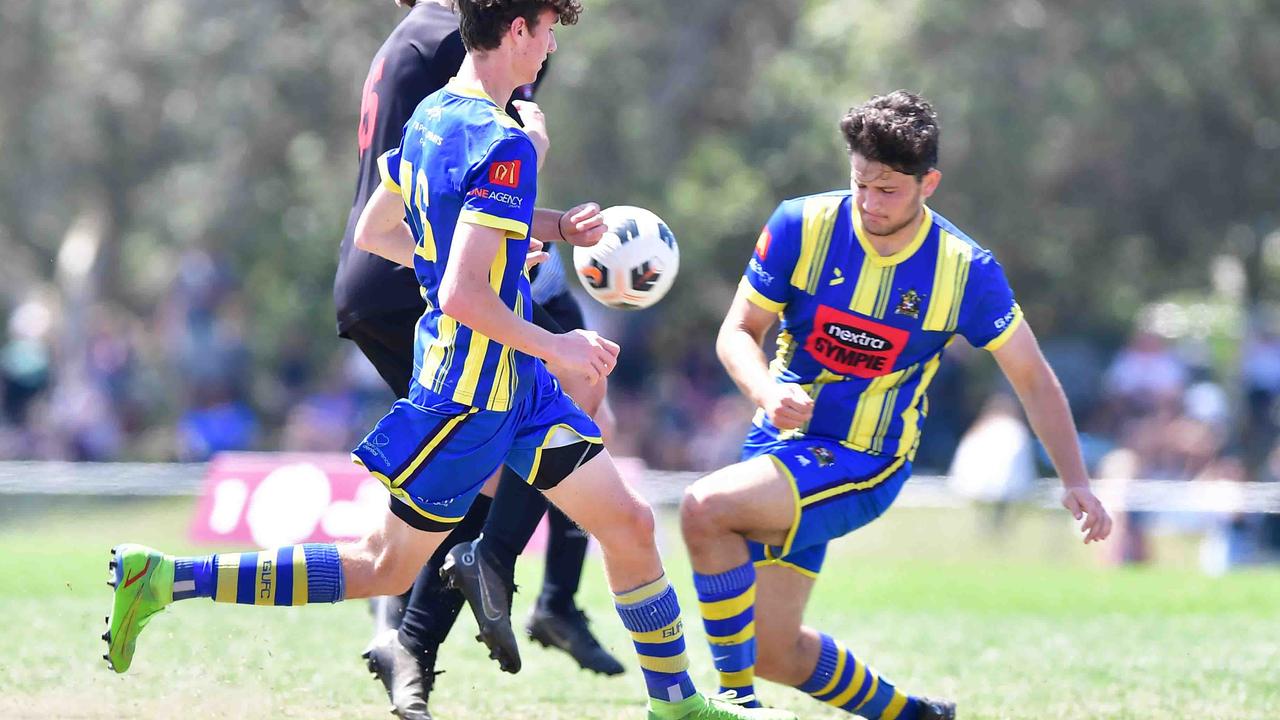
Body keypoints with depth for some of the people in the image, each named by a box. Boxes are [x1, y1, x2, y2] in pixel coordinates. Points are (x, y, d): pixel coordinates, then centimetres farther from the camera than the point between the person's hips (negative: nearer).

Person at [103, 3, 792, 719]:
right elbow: (462, 296, -29)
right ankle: (164, 578, 3)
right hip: (474, 386, -9)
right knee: (385, 567, 2)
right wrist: (556, 349, -16)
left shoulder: (432, 115, 4)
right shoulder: (503, 143, -24)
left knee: (629, 524, 9)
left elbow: (372, 233, 16)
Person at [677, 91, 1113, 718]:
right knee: (772, 652, 3)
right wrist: (768, 394, -23)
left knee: (705, 508, -29)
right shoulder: (802, 226, -9)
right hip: (782, 435, 4)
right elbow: (738, 331, -1)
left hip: (863, 465, -4)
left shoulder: (965, 271, -11)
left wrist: (1076, 483, -9)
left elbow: (1033, 380, -1)